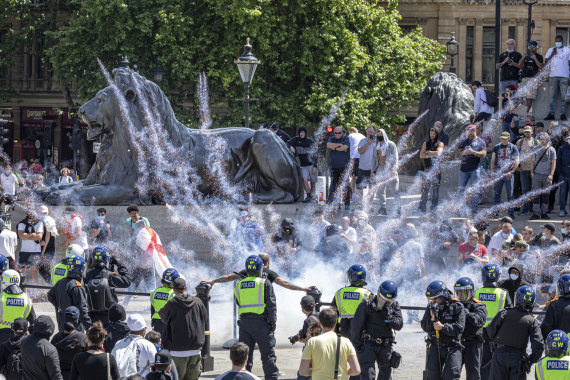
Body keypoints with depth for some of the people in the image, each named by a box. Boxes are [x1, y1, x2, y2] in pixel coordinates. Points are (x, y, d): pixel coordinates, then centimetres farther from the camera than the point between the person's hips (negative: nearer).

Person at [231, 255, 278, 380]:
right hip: (260, 322, -4)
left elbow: (239, 304, 15)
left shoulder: (239, 285, 9)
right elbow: (271, 305, -7)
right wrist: (272, 323, -2)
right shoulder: (265, 284, -5)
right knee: (268, 354, -1)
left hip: (244, 322, 4)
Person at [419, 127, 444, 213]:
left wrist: (428, 152, -2)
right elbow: (421, 155, 3)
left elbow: (438, 153, -12)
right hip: (427, 169, 2)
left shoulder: (440, 144, 5)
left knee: (435, 190, -2)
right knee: (424, 189, -2)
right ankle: (421, 208, 0)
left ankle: (434, 209, 3)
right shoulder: (425, 143, 14)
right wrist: (433, 154, -6)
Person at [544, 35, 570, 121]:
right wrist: (552, 55, -6)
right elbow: (546, 62, 9)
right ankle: (551, 114, 1)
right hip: (553, 75, 2)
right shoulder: (551, 50, 15)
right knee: (552, 96, 0)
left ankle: (563, 114, -1)